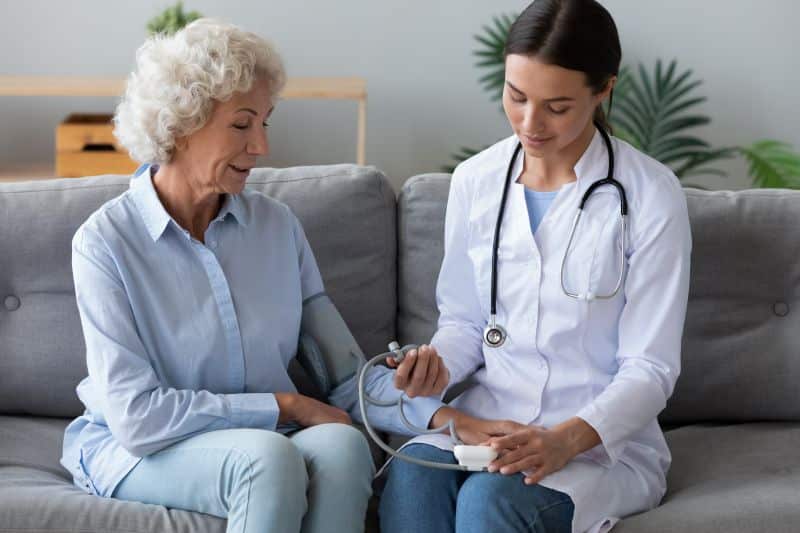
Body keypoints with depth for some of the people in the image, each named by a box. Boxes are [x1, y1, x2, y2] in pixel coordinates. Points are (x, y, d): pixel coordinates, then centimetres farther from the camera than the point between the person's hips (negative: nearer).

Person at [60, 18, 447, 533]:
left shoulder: (277, 224, 4)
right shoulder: (105, 241, -10)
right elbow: (137, 416, -17)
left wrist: (403, 389, -20)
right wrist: (285, 406, -16)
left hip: (267, 441, 4)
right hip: (138, 452, -4)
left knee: (341, 444, -30)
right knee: (268, 457, -35)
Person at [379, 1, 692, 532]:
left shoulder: (651, 195, -7)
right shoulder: (475, 180, 5)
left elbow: (650, 369, -7)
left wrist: (568, 439, -23)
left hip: (606, 439, -3)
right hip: (486, 420, 3)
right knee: (410, 478, -31)